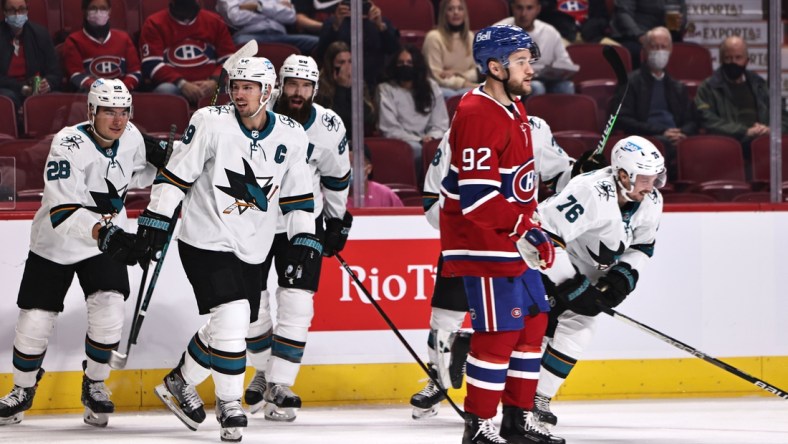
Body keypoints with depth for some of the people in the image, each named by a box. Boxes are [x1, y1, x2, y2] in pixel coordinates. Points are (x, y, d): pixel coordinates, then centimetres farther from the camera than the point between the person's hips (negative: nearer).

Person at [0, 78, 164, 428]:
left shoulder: (130, 136, -9)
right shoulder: (68, 145, -28)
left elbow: (135, 176, 14)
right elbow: (63, 211, -39)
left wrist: (156, 162, -9)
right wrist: (104, 234, -53)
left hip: (107, 239, 3)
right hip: (55, 242, -3)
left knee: (109, 310, -16)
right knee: (35, 320, 1)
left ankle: (94, 385, 6)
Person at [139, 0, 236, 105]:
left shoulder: (214, 21, 14)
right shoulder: (154, 24, 5)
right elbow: (151, 65, -5)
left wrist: (214, 81, -12)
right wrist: (182, 84, -19)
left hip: (208, 85, 2)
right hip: (174, 85, -2)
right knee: (165, 90, -38)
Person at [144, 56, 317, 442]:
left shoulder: (291, 136, -1)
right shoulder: (211, 123, -12)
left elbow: (297, 195, 8)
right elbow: (177, 172, -7)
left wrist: (304, 241, 3)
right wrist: (156, 217, -11)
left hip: (251, 250, 5)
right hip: (207, 241, -5)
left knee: (230, 329, 10)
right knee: (231, 318, -17)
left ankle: (180, 383, 33)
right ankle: (229, 403, -1)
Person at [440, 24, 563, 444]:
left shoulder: (513, 109, 12)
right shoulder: (477, 114, -21)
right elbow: (476, 194, -26)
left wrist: (530, 228, 19)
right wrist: (524, 232, -25)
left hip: (513, 238, 10)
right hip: (482, 240, -10)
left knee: (532, 321, 14)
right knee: (500, 330, -10)